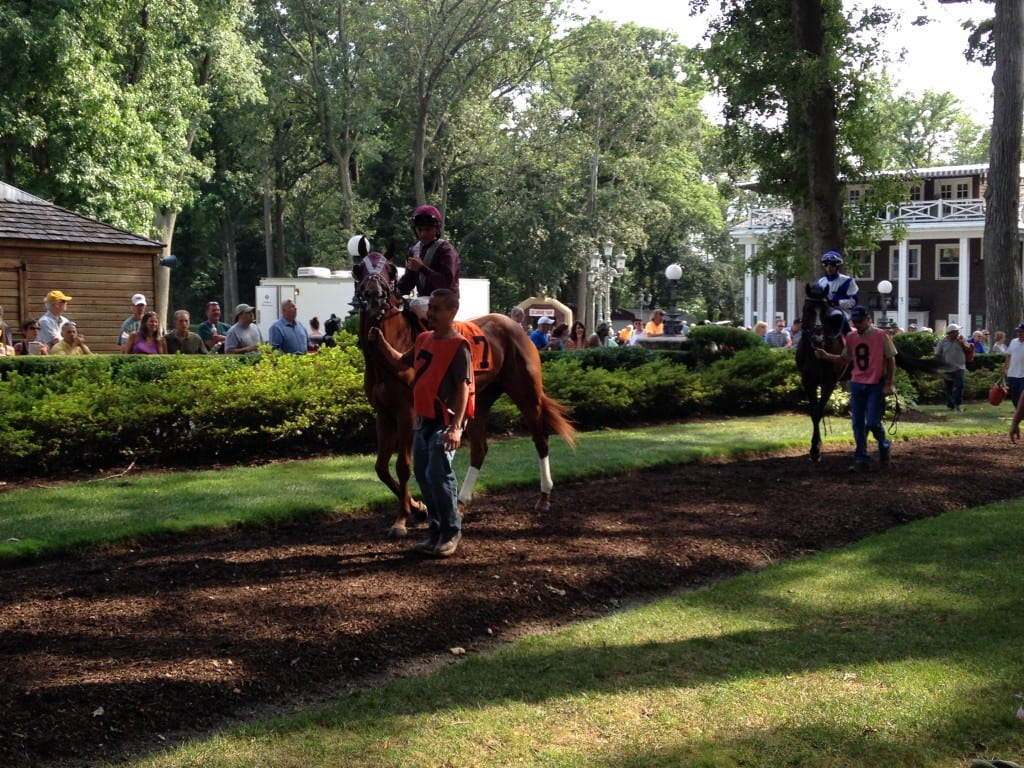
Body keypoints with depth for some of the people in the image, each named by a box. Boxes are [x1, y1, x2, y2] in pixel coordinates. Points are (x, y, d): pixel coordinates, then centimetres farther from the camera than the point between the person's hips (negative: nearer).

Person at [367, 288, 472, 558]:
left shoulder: (458, 346, -15)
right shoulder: (423, 339, 9)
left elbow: (463, 388, -18)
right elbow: (402, 363, 24)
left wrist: (456, 427, -25)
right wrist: (382, 343, 6)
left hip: (445, 422, -9)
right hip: (423, 419, 9)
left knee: (439, 475, -11)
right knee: (422, 475, 12)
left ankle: (451, 532, 3)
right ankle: (436, 530, 23)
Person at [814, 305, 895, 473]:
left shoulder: (881, 336, -9)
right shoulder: (851, 337, 5)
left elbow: (891, 360, -5)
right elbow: (846, 358, 16)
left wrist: (889, 384, -10)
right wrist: (827, 356, 1)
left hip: (876, 385, -5)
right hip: (857, 384, 5)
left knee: (872, 422, -9)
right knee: (858, 424, 6)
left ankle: (884, 446, 21)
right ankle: (861, 459, 14)